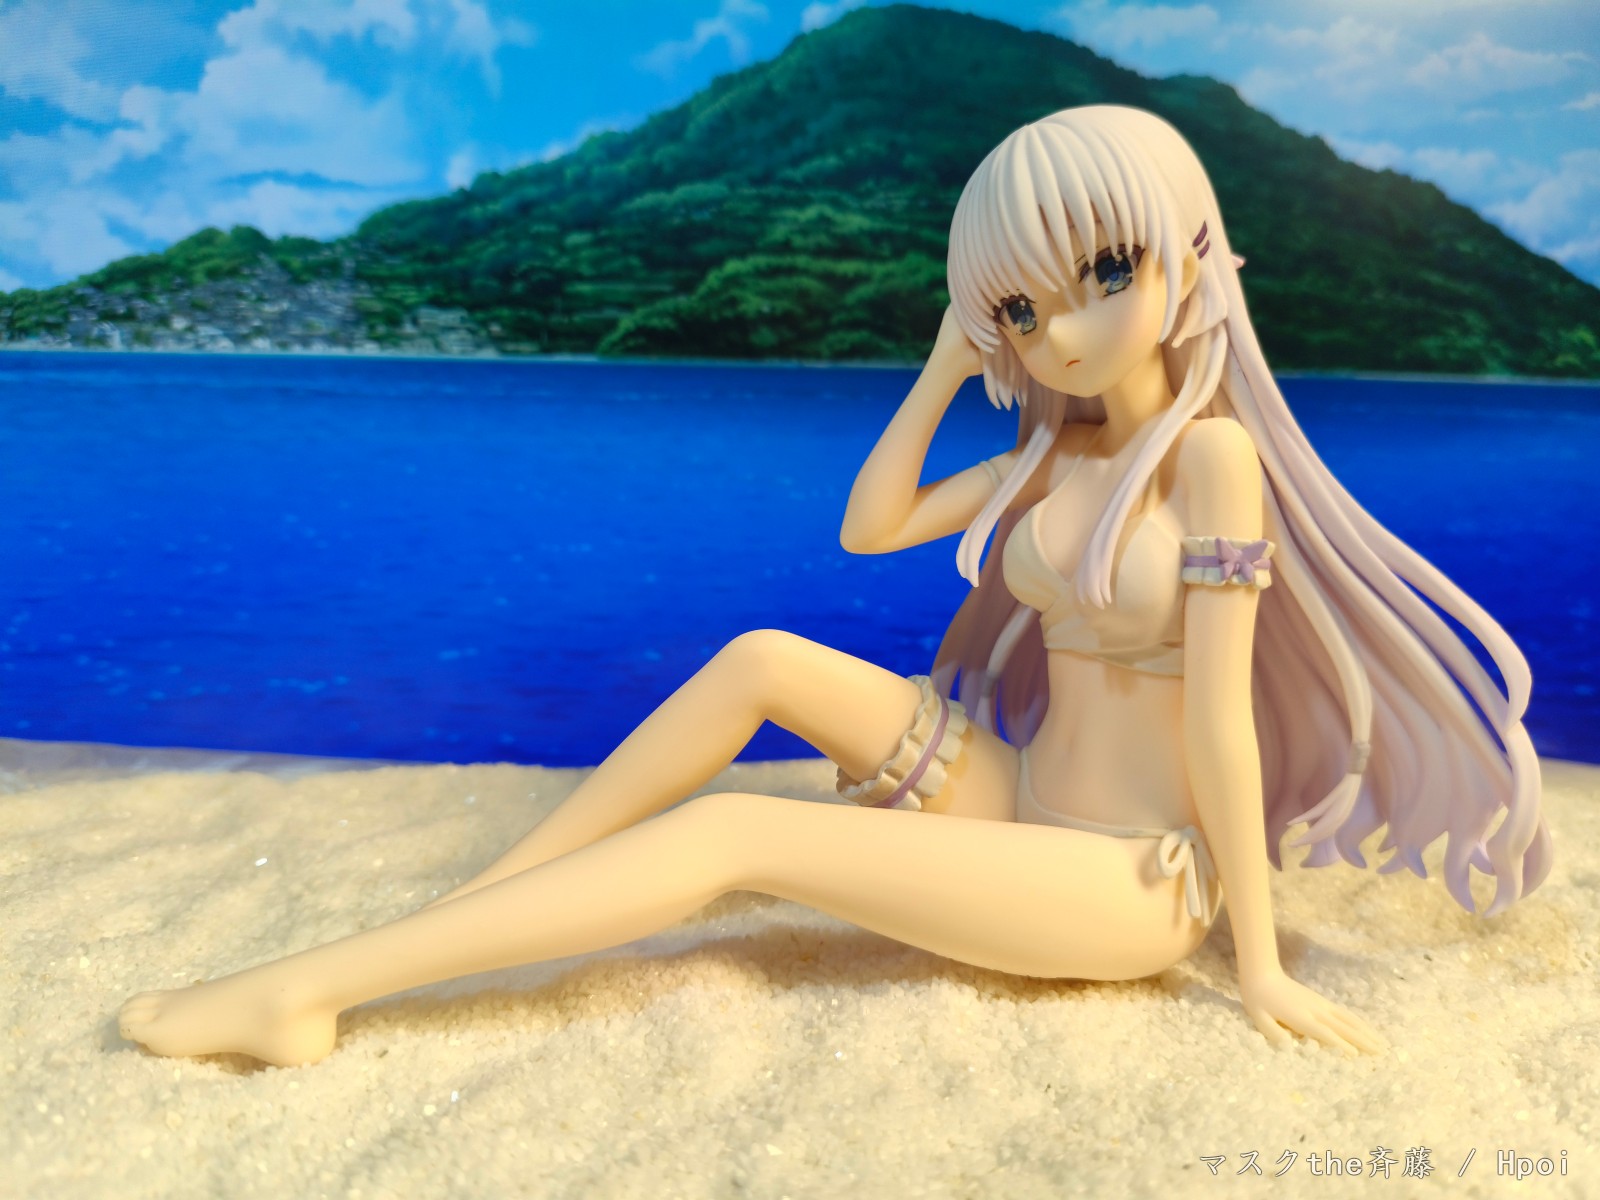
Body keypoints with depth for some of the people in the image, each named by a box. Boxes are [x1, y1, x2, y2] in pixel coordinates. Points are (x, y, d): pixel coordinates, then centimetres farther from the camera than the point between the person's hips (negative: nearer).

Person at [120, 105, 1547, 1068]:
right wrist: (943, 367, 2)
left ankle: (305, 987, -15)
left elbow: (1219, 720, -17)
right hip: (1022, 803, 7)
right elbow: (869, 529, 8)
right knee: (761, 660, -9)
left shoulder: (1211, 450, -16)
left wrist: (1259, 963, -12)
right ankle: (449, 909, -4)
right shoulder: (1052, 450, 7)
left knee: (734, 831, -20)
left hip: (1134, 884, -7)